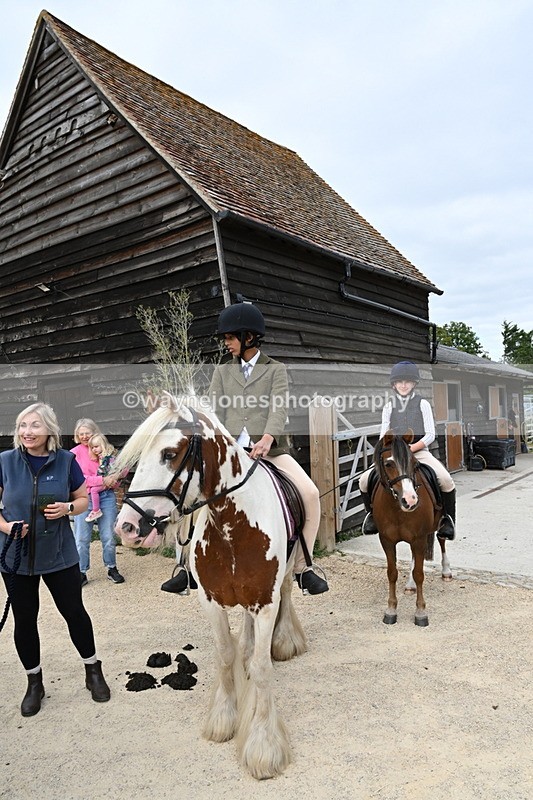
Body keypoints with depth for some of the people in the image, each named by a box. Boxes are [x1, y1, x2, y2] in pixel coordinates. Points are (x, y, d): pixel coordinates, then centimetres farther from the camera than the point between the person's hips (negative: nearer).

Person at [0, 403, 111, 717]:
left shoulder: (66, 461, -6)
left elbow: (83, 499, 4)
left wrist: (68, 508, -17)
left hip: (59, 553, -1)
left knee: (74, 611, 9)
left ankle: (93, 671, 30)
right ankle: (35, 682, 35)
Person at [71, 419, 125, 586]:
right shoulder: (74, 453, -3)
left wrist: (113, 479, -10)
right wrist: (102, 480, -20)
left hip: (106, 497, 2)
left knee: (108, 536, 9)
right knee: (82, 538, 4)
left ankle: (112, 569, 25)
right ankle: (82, 573, 19)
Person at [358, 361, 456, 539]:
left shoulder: (422, 404, 5)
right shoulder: (389, 406, 12)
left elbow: (430, 435, -2)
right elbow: (383, 435, 9)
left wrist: (411, 448, -16)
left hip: (419, 451, -2)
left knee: (446, 480, -27)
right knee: (365, 480, -17)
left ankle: (447, 519, -1)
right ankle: (372, 514, 10)